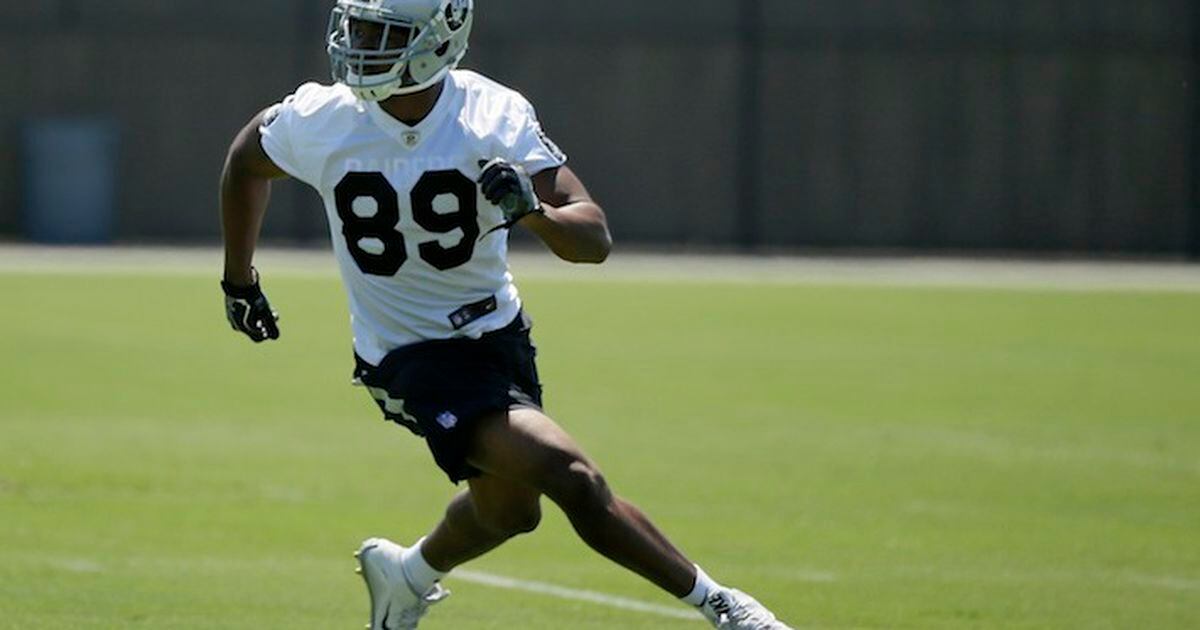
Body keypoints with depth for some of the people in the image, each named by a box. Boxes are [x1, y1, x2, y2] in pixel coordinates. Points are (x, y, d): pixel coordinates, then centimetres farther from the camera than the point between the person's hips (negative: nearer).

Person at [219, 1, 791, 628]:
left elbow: (594, 240, -18)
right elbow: (247, 160, 9)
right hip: (415, 358, -4)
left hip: (497, 333, 4)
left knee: (509, 510, 22)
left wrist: (531, 209, -39)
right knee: (570, 475, -20)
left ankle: (407, 573, 52)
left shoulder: (493, 117, -15)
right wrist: (239, 279, 15)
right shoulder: (320, 121, -15)